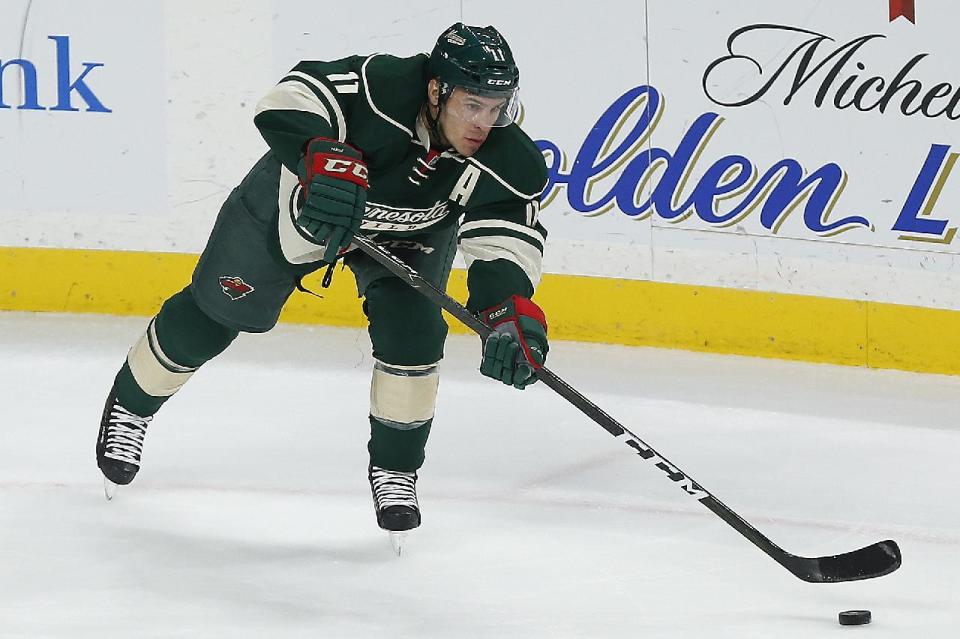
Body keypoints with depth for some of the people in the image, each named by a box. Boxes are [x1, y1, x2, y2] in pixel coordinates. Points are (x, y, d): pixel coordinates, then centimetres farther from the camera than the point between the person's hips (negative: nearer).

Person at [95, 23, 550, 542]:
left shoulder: (509, 161, -31)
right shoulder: (384, 86, -41)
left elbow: (509, 236, -28)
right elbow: (292, 98, -44)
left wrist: (514, 312, -45)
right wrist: (325, 157, -62)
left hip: (408, 235, 2)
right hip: (300, 201, -2)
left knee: (412, 332, -20)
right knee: (216, 313, 10)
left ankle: (394, 469, 4)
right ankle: (130, 405, 38)